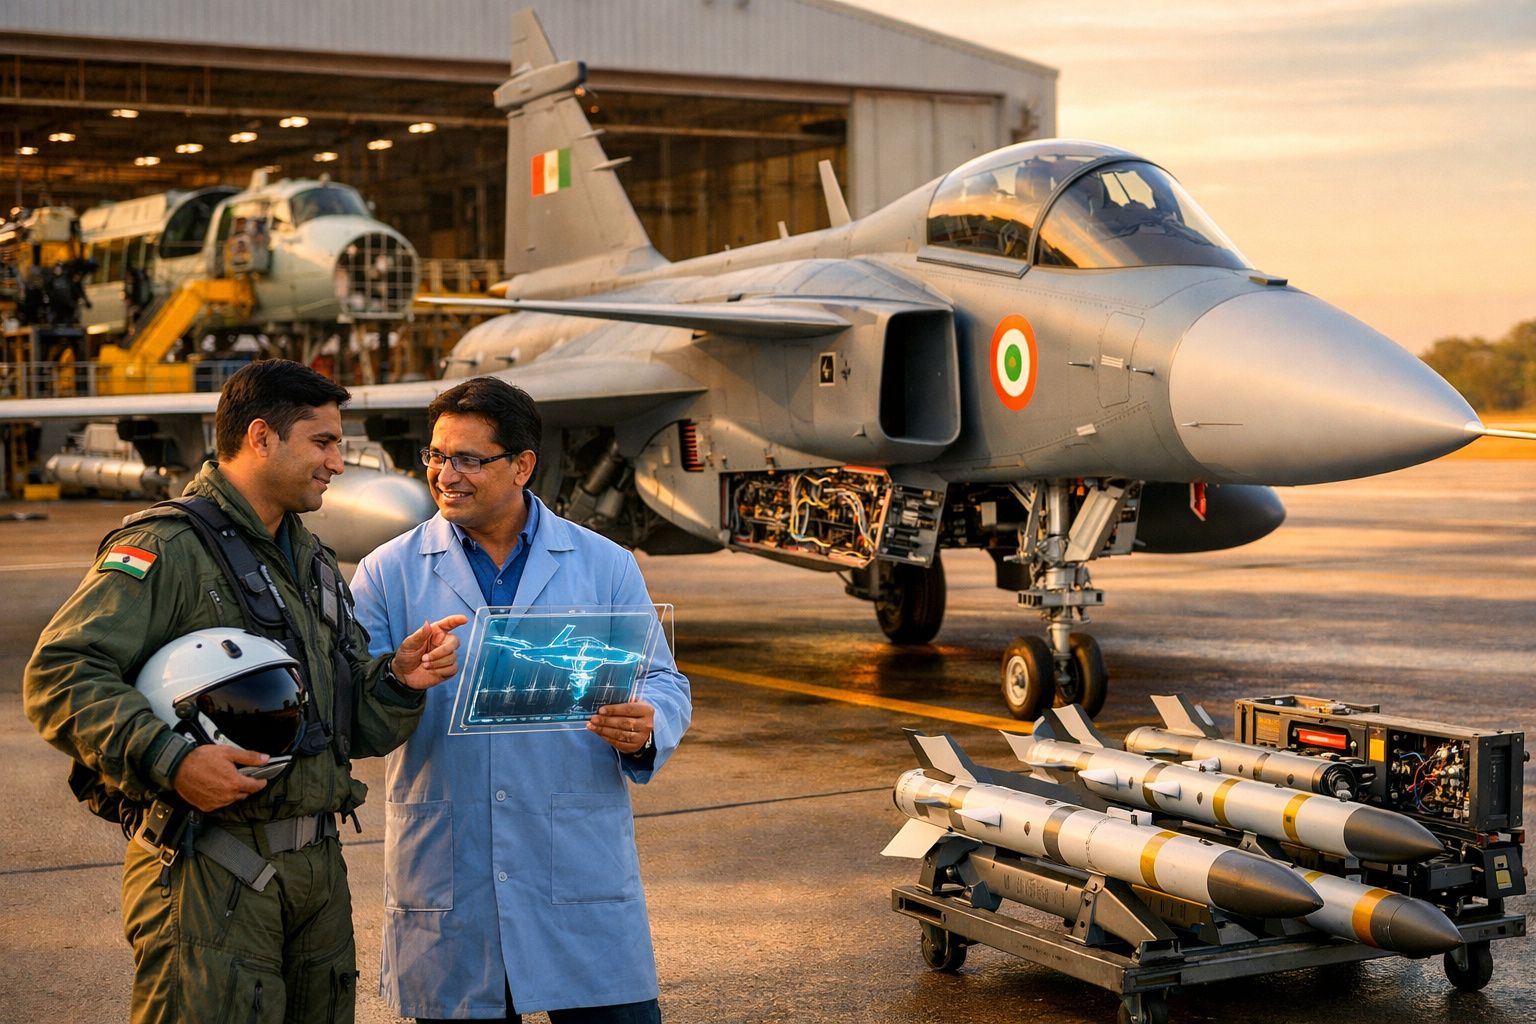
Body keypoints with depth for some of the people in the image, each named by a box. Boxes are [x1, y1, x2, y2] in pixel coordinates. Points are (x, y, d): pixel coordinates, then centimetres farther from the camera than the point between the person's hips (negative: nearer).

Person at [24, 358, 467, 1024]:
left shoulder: (315, 565, 19)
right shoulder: (168, 548, -9)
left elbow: (359, 731, 18)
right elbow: (58, 675, -18)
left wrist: (398, 679, -3)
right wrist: (169, 760, -26)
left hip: (317, 867, 8)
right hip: (210, 874, -8)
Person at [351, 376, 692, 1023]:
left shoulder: (604, 566, 8)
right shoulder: (388, 573, 7)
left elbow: (663, 684, 8)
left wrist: (644, 729, -15)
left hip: (582, 873, 0)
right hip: (444, 878, 0)